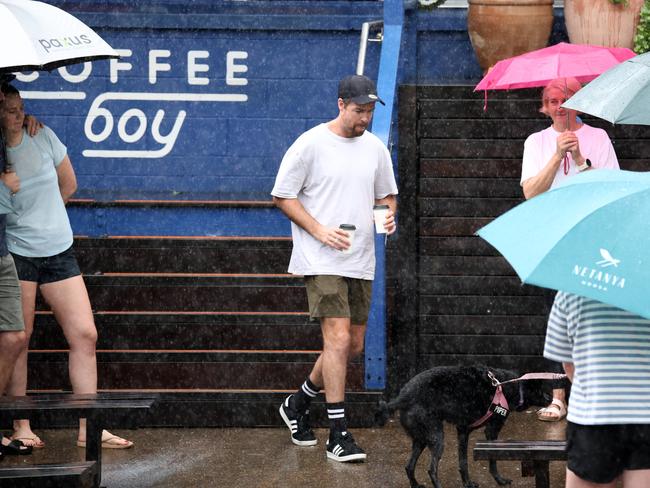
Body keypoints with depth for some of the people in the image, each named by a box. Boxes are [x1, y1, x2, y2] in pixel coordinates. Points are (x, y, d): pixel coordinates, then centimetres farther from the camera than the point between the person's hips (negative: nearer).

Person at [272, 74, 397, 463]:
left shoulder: (375, 148, 10)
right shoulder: (311, 144, -7)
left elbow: (387, 194, 22)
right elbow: (283, 196, -4)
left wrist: (389, 213, -1)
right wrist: (319, 230, -15)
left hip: (361, 261, 7)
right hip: (321, 260, -7)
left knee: (353, 345, 11)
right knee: (338, 339, -16)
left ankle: (298, 404, 33)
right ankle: (339, 434, -12)